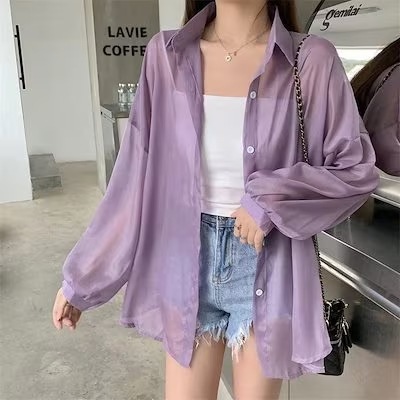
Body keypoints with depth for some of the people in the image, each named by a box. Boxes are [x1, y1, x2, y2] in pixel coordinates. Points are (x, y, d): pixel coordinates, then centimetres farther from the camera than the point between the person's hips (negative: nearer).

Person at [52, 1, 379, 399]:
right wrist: (79, 278, 1)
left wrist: (272, 199, -19)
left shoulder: (310, 60, -9)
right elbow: (135, 176, -2)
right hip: (188, 259, 2)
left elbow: (358, 169, -3)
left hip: (266, 265, -1)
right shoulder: (167, 54, -4)